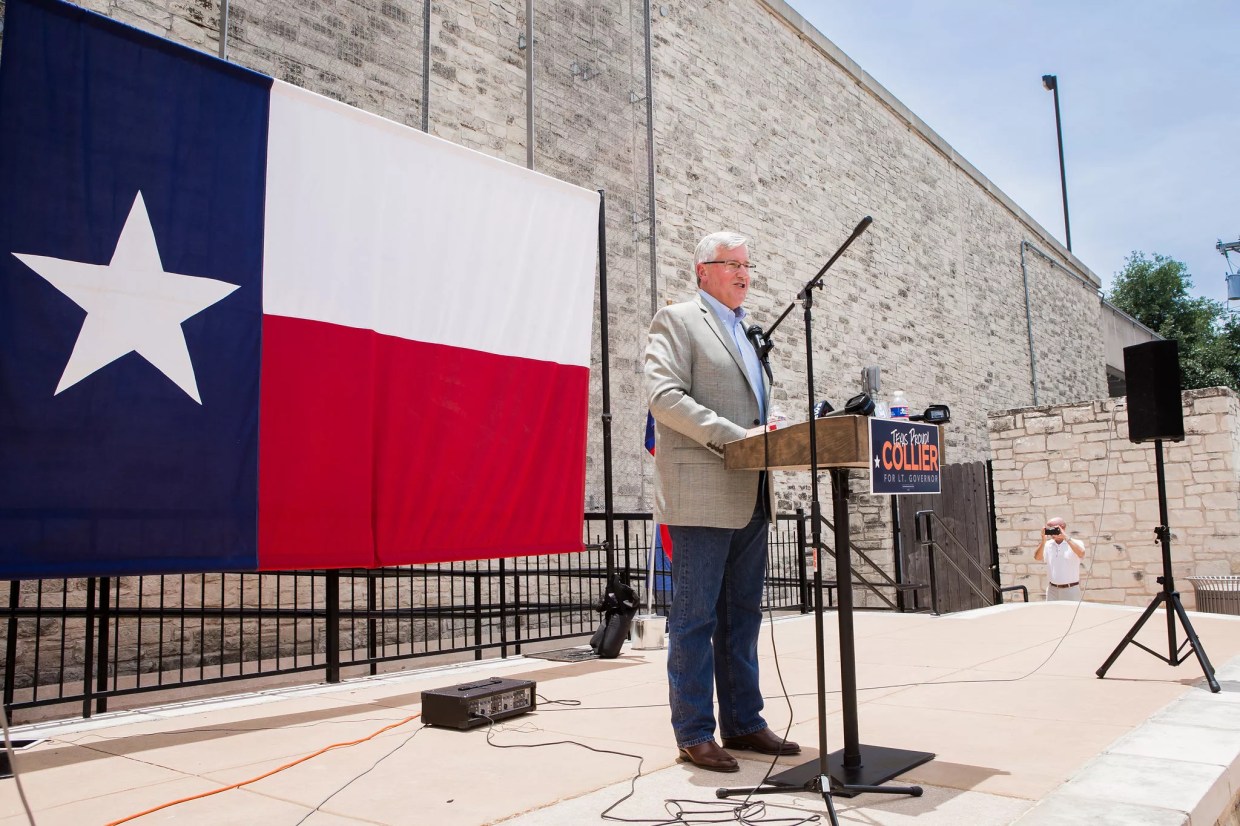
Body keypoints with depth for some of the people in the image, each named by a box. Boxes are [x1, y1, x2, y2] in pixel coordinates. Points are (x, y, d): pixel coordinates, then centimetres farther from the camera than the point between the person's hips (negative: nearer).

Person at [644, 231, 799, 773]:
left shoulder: (749, 332, 22)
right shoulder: (677, 320, -1)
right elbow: (664, 395, -14)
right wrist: (731, 436, -21)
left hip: (751, 498, 8)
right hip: (702, 496, -8)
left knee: (743, 615, 13)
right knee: (695, 618, -1)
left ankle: (743, 722, 22)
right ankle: (694, 734, 8)